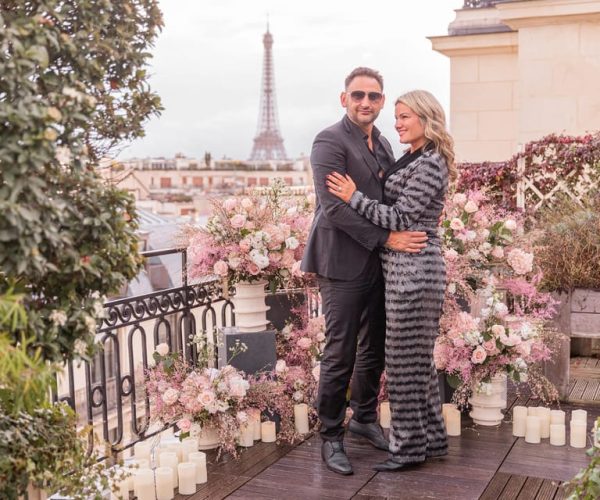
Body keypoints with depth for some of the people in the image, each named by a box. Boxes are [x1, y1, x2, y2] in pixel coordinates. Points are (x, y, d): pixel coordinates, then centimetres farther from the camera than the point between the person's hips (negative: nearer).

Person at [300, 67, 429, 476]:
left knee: (374, 349, 17)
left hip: (378, 262, 8)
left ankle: (365, 417, 36)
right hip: (344, 263, -7)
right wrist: (387, 238, -20)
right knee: (340, 354, 0)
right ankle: (331, 438, 15)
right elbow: (334, 206, -19)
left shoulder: (383, 144, 14)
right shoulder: (330, 142, -10)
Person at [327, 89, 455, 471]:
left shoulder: (428, 163, -13)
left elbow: (402, 219, -16)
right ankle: (432, 439, 27)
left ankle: (410, 446, 11)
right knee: (419, 357, 16)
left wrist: (354, 197, -13)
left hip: (412, 269, -10)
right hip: (409, 268, 10)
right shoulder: (418, 159, 17)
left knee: (406, 358, -1)